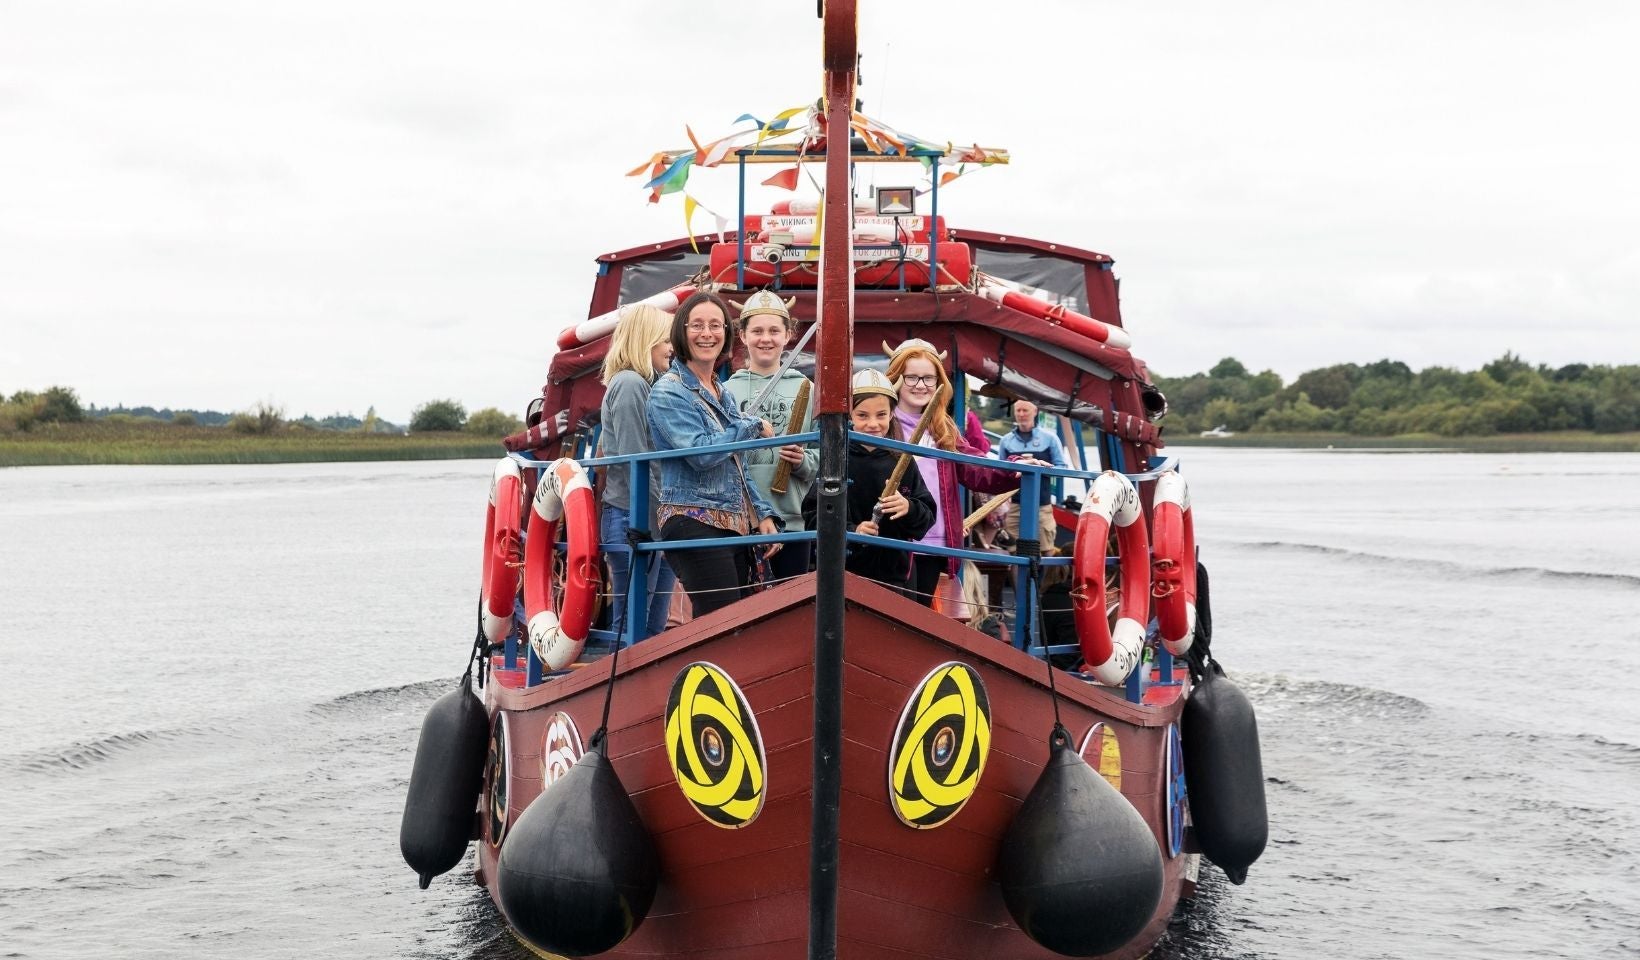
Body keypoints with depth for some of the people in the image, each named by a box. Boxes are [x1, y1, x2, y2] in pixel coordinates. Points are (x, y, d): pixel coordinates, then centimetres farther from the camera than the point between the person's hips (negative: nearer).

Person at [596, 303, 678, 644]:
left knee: (654, 629, 9)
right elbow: (635, 463, -16)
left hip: (654, 520, 9)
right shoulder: (629, 384, -10)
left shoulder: (646, 385, 18)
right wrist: (657, 526, -16)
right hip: (634, 518, -9)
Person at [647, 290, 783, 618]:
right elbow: (700, 453, -19)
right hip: (695, 522, -8)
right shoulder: (669, 391, -6)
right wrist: (754, 427, -6)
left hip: (735, 526, 8)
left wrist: (763, 514, 12)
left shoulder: (720, 391, 19)